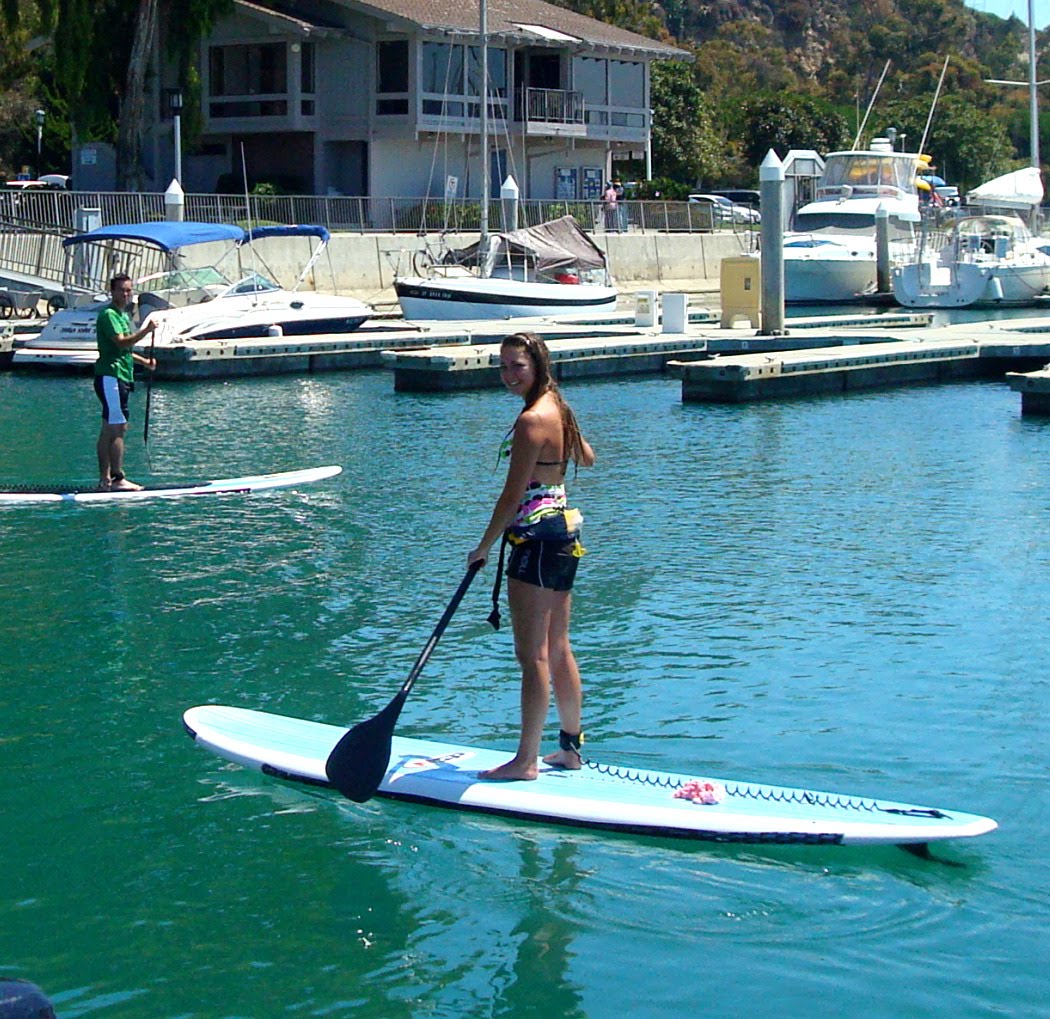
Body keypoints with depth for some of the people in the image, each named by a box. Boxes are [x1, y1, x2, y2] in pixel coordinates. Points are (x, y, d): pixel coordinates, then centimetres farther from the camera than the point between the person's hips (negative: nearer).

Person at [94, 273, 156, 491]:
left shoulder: (123, 315, 21)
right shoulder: (108, 314, -10)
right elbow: (121, 342, -24)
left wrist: (144, 361, 23)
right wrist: (145, 331, -33)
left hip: (121, 376, 10)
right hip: (110, 376, -10)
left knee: (109, 431, 10)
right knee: (118, 428, -12)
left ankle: (105, 480, 12)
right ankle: (118, 479, -13)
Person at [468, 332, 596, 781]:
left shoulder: (532, 420, -18)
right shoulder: (557, 408, 10)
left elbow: (513, 495, -18)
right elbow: (587, 458, 29)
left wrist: (484, 546, -11)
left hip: (538, 537, -10)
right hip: (565, 532, 10)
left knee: (533, 655, -5)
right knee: (558, 650, 16)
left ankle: (526, 760, -1)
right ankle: (571, 747, 24)